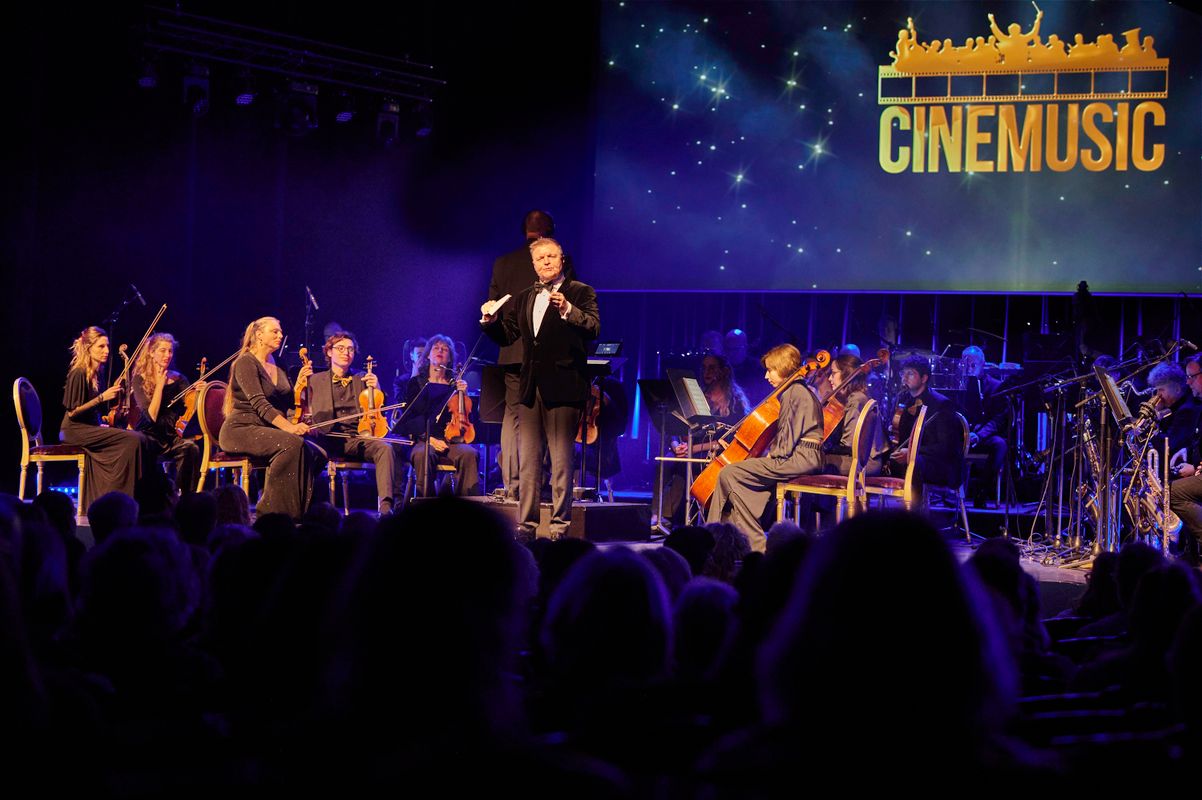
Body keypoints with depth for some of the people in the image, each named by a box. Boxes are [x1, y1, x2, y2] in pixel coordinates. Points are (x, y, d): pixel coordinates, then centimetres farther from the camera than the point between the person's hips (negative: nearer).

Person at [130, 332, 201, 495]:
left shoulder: (178, 379, 10)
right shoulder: (140, 380, 0)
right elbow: (151, 416, -13)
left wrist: (197, 394, -20)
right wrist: (160, 385, -11)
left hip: (172, 436, 3)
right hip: (149, 435, -3)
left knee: (191, 448, -30)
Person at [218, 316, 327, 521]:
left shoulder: (277, 368, 19)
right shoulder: (246, 363, -7)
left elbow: (292, 404, 18)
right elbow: (259, 404, -20)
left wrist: (300, 381, 4)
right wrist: (287, 426, -31)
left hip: (268, 431, 8)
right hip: (241, 430, -8)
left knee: (317, 454, -14)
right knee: (291, 444, -34)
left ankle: (298, 511, -7)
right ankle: (271, 511, -31)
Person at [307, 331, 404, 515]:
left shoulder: (362, 381, 23)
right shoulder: (315, 380, 18)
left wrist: (376, 389, 0)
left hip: (357, 437, 2)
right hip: (328, 437, -2)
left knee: (385, 448, -30)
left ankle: (386, 505, -39)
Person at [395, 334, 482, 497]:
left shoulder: (456, 384, 16)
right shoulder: (416, 383, 14)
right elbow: (408, 420, 9)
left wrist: (463, 394, -5)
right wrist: (429, 439, -7)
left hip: (452, 440, 1)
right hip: (424, 440, -1)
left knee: (469, 453, -33)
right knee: (422, 454, -37)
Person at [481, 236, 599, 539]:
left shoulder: (580, 293, 1)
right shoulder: (523, 299, 19)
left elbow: (594, 328, -13)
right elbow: (507, 335, 20)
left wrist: (567, 310, -29)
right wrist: (490, 321, 0)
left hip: (562, 387, -6)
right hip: (530, 388, 6)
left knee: (561, 461, -5)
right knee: (527, 460, 7)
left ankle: (560, 526, -1)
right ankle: (527, 525, 11)